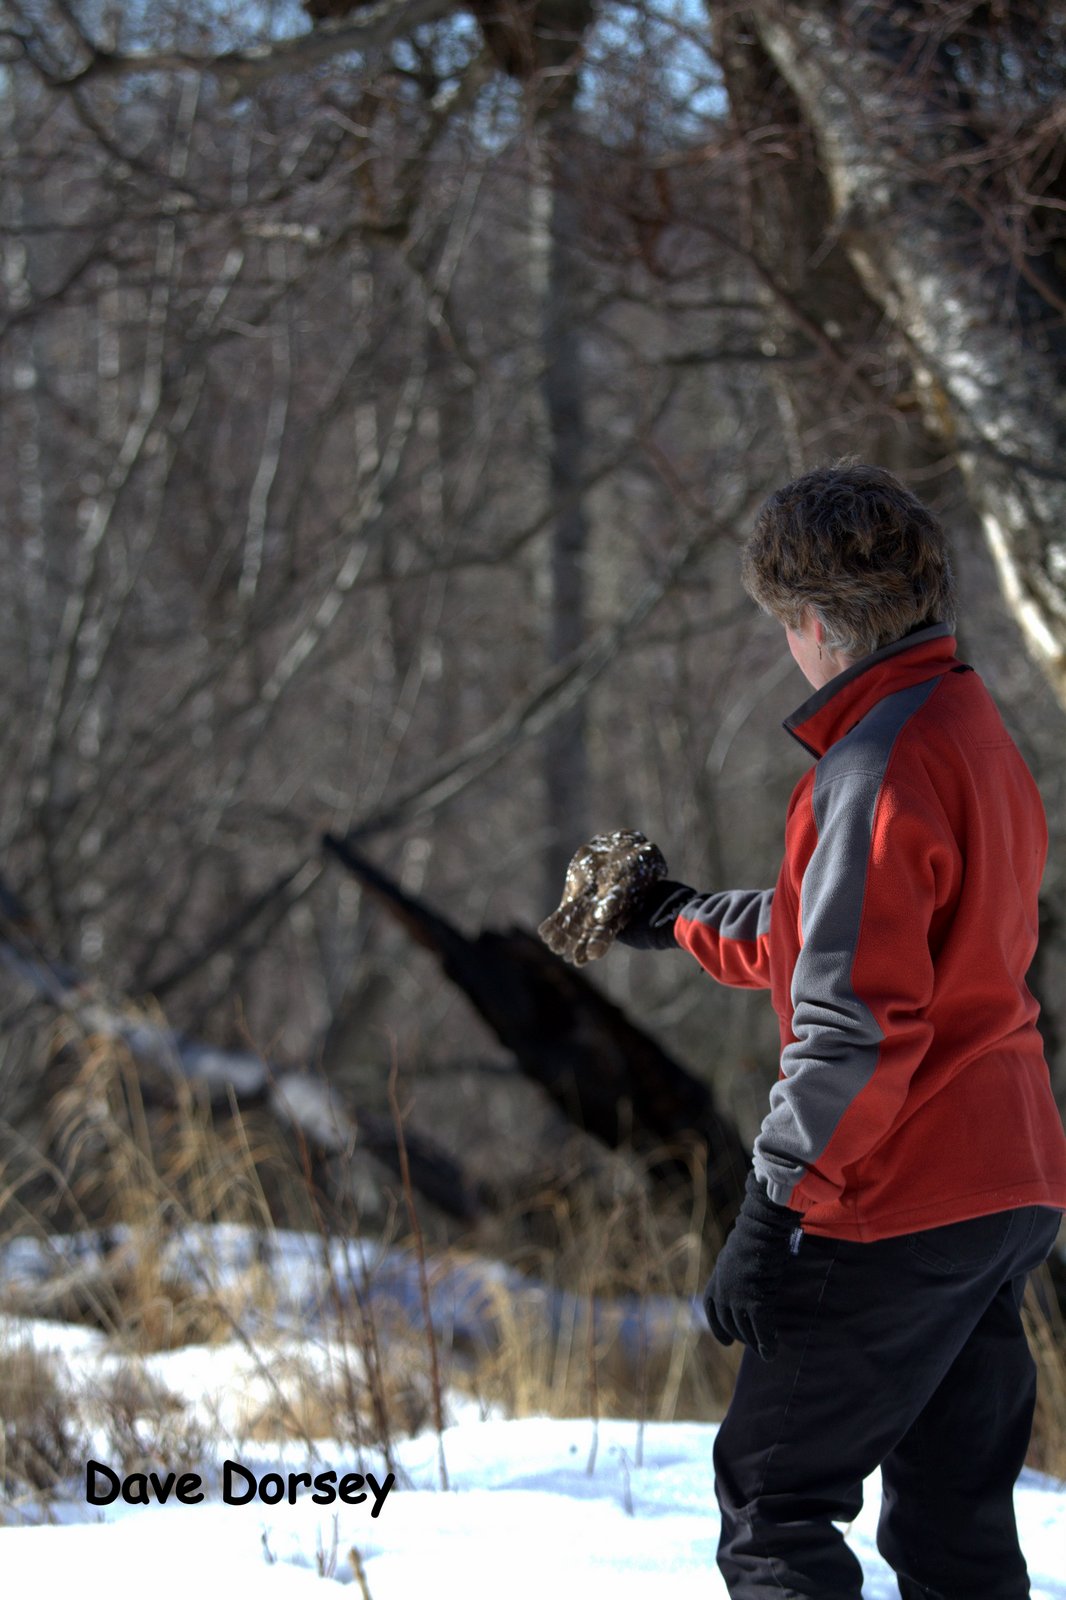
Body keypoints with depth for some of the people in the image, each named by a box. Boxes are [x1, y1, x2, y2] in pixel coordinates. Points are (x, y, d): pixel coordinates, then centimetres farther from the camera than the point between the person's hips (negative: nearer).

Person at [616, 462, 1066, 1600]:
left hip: (900, 1209, -9)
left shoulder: (878, 767, -17)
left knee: (771, 1504, -2)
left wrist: (772, 1213, -20)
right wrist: (688, 922, 34)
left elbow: (857, 1025, -23)